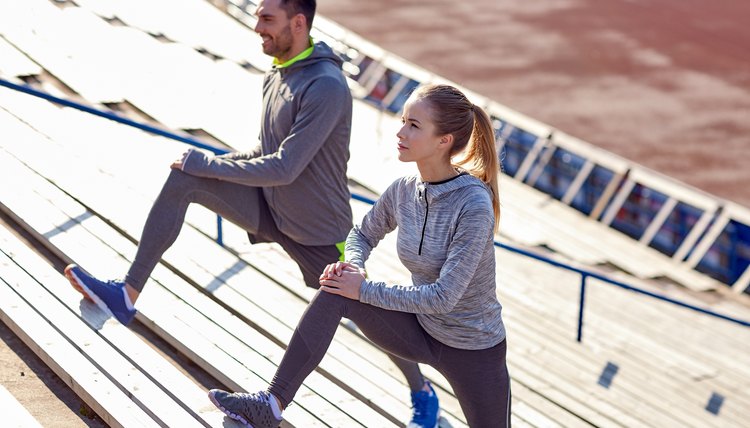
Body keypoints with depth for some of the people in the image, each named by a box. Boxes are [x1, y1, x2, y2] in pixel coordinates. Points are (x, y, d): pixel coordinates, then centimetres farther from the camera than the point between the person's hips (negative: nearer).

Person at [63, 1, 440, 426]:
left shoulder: (327, 87, -27)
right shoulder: (277, 76, 0)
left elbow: (284, 168, -29)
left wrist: (208, 164, -21)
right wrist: (213, 164, -1)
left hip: (318, 232, -7)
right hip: (269, 208, 7)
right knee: (183, 179, -11)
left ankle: (422, 391, 34)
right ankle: (128, 294, -7)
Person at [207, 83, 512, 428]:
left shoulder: (474, 205, -27)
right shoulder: (403, 191, -8)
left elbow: (443, 296, -28)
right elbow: (364, 234, 12)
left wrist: (364, 290, -23)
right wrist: (353, 266, -10)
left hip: (474, 349, -5)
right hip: (421, 330, 5)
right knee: (334, 292, -15)